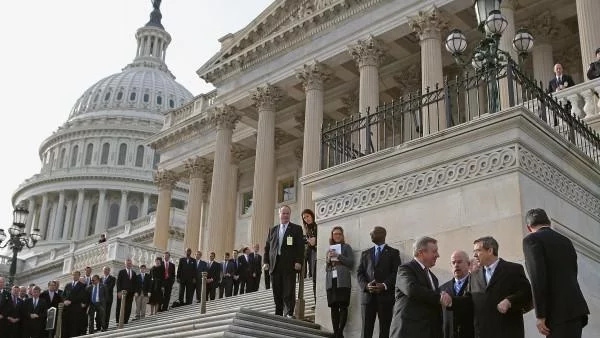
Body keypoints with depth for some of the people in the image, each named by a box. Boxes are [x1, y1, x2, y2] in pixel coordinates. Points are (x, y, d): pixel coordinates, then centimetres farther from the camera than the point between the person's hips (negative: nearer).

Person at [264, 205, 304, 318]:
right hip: (275, 265, 4)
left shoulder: (296, 229, 7)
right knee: (277, 292, 5)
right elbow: (267, 247, 17)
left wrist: (298, 262, -11)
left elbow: (301, 247, -1)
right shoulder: (273, 230, 19)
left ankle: (289, 313, -4)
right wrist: (266, 261, 7)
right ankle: (278, 315, 11)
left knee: (289, 290, -7)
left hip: (289, 265, -4)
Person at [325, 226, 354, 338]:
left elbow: (351, 262, -1)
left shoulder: (346, 247, 11)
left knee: (343, 306, -11)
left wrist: (338, 256, -9)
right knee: (334, 307, -1)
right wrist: (328, 259, 3)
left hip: (342, 281, -4)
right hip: (331, 281, 4)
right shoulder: (329, 249, 22)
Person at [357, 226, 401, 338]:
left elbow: (396, 272, -1)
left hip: (385, 295, -3)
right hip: (368, 296, 3)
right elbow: (359, 273, 11)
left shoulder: (393, 252, 9)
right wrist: (366, 286, -9)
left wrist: (384, 285, -17)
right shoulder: (365, 253, 19)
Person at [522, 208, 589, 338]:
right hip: (574, 309, 8)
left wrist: (540, 315, -14)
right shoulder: (566, 241, 22)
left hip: (561, 313, -8)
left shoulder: (531, 239, -1)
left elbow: (538, 277, -14)